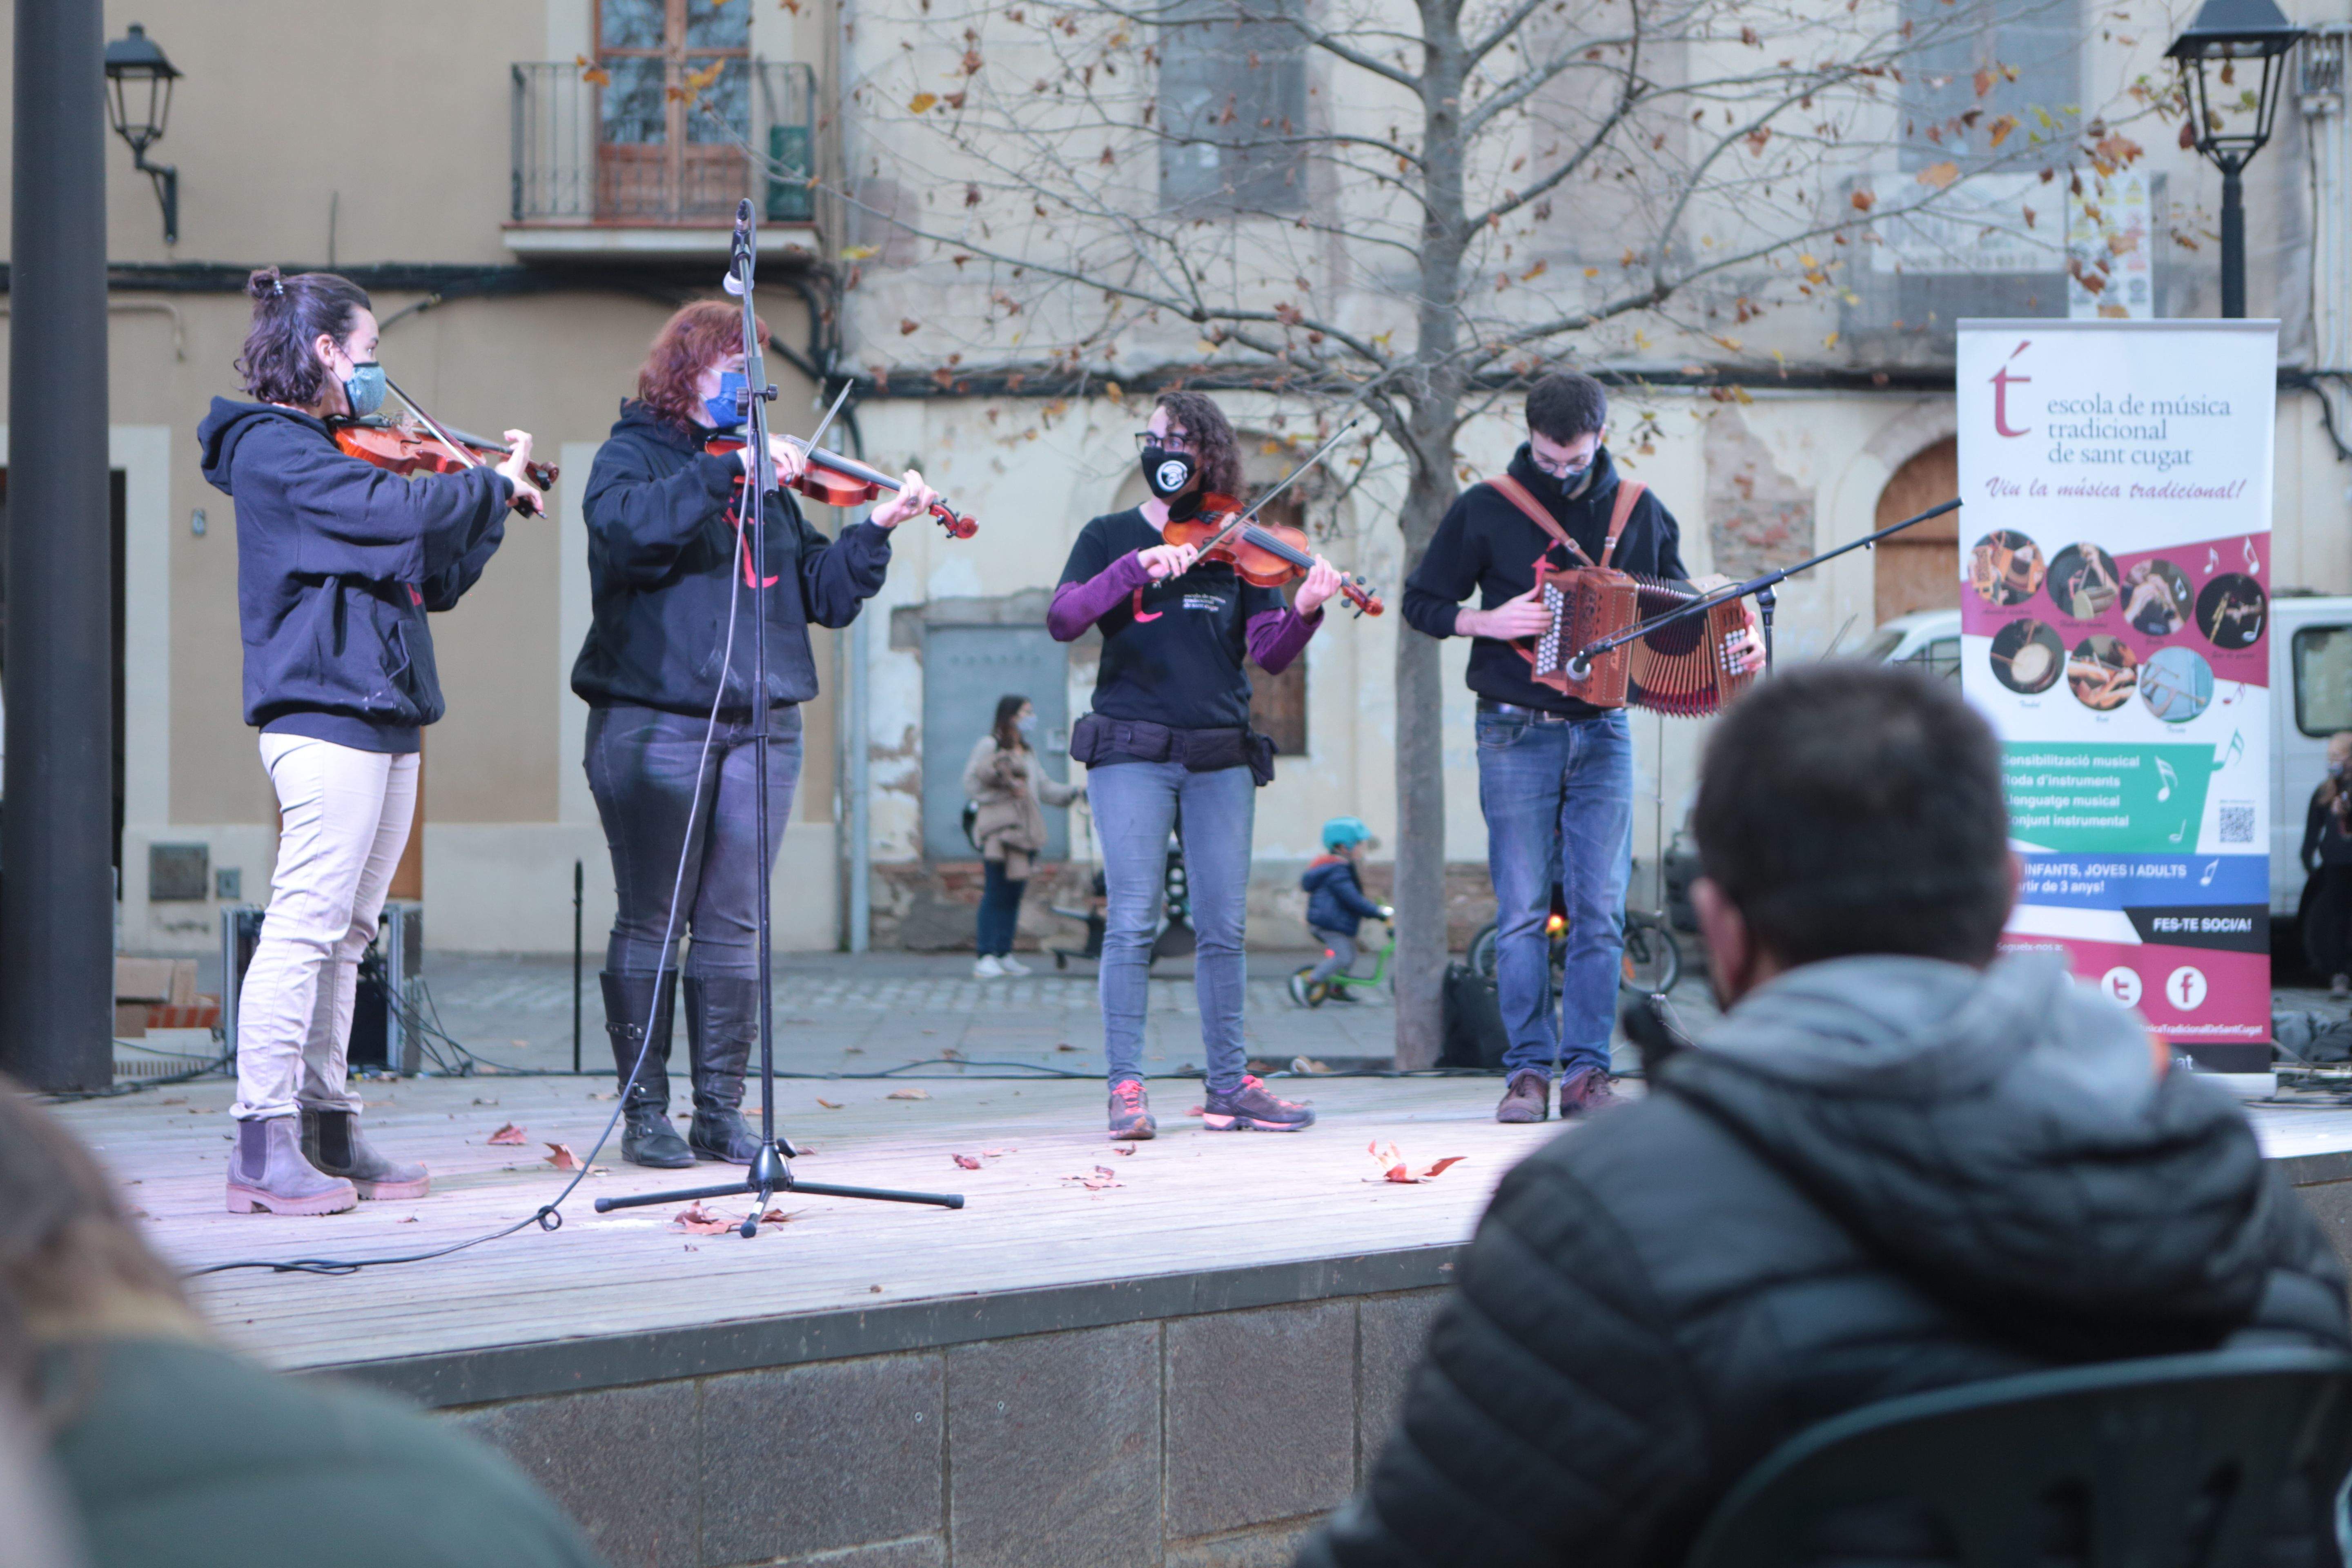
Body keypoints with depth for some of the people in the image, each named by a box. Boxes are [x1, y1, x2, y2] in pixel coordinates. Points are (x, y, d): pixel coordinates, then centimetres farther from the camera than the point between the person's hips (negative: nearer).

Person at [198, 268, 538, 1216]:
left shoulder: (326, 454, 21)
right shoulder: (273, 450, -8)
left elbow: (434, 579, 22)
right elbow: (397, 514, -23)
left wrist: (494, 513, 9)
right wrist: (496, 484, -8)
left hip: (381, 718, 10)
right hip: (325, 711, -10)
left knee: (344, 933, 10)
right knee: (306, 923, -11)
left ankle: (327, 1131, 13)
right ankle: (263, 1147, -9)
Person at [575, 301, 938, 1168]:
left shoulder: (767, 478, 17)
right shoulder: (633, 455, 3)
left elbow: (821, 593, 12)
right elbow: (628, 527, -21)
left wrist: (877, 529, -2)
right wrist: (728, 472, -24)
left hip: (759, 729, 4)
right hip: (654, 723, -4)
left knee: (733, 927, 5)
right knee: (650, 923, 0)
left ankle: (721, 1111, 10)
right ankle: (645, 1112, 7)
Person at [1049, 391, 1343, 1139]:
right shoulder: (1111, 538, 7)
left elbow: (1269, 653, 1)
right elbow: (1063, 621, -10)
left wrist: (1304, 612, -19)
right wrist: (1138, 565, -23)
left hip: (1221, 757, 2)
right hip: (1132, 750, -2)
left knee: (1223, 927, 3)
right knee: (1133, 922, -7)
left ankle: (1228, 1086, 10)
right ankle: (1126, 1087, -3)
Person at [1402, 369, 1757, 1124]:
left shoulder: (1639, 511, 8)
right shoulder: (1486, 510, 0)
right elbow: (1422, 603, 4)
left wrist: (1736, 637, 0)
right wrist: (1490, 622, -13)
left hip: (1603, 732, 2)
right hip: (1517, 736, -2)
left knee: (1600, 911, -2)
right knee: (1523, 912, -2)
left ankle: (1587, 1070, 2)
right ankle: (1529, 1071, 3)